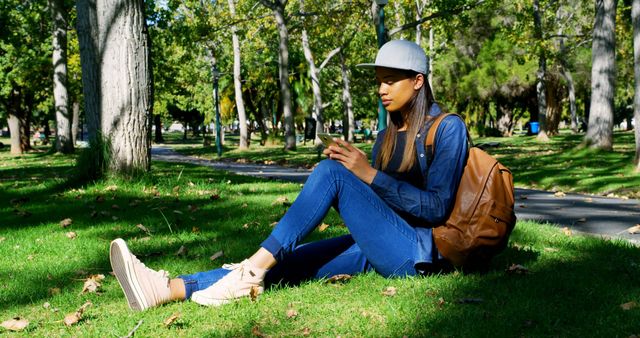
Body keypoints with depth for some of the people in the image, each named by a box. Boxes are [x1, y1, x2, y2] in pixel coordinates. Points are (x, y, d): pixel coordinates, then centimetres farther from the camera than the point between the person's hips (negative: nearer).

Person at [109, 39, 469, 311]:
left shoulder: (448, 128, -3)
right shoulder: (387, 137, 19)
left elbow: (437, 208, -13)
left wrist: (369, 174, -19)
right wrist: (346, 166, -3)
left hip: (416, 253, -6)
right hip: (378, 249, 7)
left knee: (331, 171, -23)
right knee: (290, 263, -16)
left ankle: (252, 270, -27)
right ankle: (166, 288, -30)